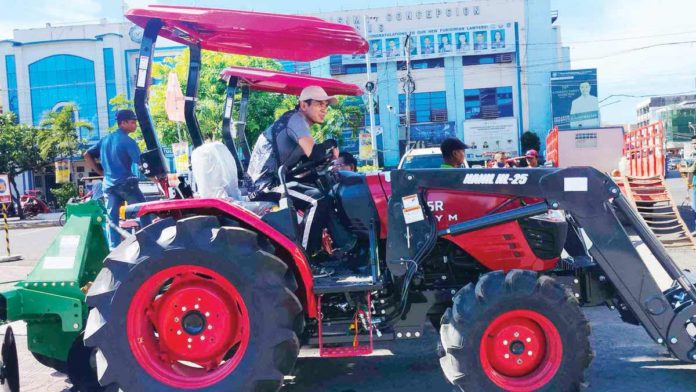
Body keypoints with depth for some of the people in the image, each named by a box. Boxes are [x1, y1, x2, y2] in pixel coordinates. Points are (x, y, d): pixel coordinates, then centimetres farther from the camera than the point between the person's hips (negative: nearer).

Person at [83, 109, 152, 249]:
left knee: (112, 219, 5)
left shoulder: (105, 139, 14)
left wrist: (101, 172, 15)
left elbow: (87, 155, 14)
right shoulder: (128, 141, -7)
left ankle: (114, 250, 1)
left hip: (109, 184, 6)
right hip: (126, 183, -6)